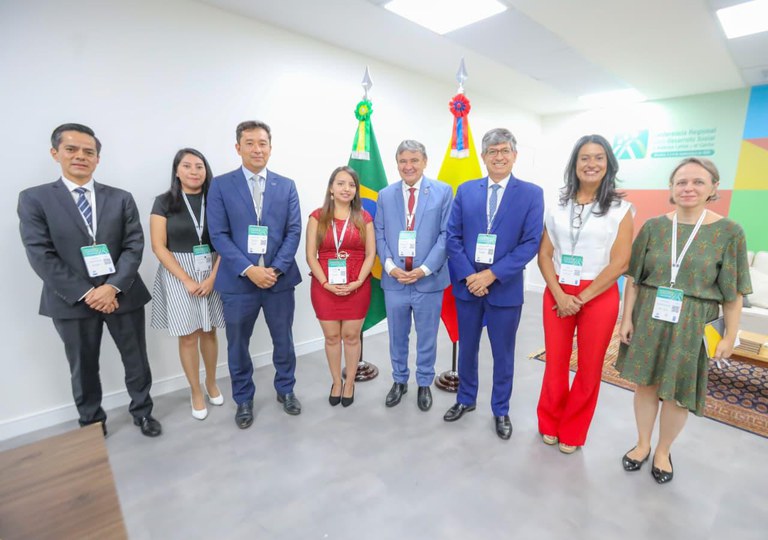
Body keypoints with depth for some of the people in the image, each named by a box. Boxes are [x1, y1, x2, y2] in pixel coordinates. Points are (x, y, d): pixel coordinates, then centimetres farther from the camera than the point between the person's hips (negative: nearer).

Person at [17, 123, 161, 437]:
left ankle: (142, 412, 33)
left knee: (136, 360, 12)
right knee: (83, 367, 15)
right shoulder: (34, 199, 0)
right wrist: (85, 293, -15)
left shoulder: (121, 198, 4)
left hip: (122, 294, 1)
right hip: (73, 301, 0)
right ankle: (91, 422, 36)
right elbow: (40, 255, -7)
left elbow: (134, 245, -4)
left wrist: (113, 286, -16)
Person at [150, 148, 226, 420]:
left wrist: (212, 278, -11)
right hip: (178, 275, -1)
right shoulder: (164, 202, -2)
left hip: (212, 273, 1)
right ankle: (195, 392, 24)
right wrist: (187, 280, -13)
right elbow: (159, 247, -6)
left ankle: (211, 383, 33)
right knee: (188, 336, 6)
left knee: (209, 332, 11)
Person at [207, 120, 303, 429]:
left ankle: (285, 390, 37)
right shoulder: (221, 186, 1)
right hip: (238, 280, -1)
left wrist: (276, 269, -13)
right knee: (238, 344, 13)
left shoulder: (286, 186, 6)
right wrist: (249, 269, -16)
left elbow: (294, 231, -1)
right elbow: (218, 235, -6)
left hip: (280, 278, 1)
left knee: (283, 340, 14)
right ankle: (243, 400, 34)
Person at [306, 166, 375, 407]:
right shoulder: (318, 217, 2)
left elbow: (371, 254, 0)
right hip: (325, 288, 1)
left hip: (357, 288, 0)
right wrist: (325, 283, -12)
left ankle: (350, 383, 29)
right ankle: (336, 382, 31)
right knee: (331, 337, 11)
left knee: (351, 336, 9)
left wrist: (358, 282, -12)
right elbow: (310, 255, -2)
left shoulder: (364, 218, 4)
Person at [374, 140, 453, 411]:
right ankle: (399, 381, 37)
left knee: (427, 337, 13)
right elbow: (379, 235, 6)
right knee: (397, 336, 16)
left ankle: (424, 384, 34)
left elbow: (447, 234, -6)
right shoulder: (385, 195, 8)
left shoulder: (443, 192, 0)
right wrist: (390, 266, -10)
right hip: (394, 279, 2)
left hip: (428, 280, -2)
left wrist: (424, 269, -14)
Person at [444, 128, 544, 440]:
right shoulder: (466, 190, 4)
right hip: (467, 283, 2)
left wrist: (492, 274, -17)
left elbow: (531, 243, -9)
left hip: (505, 287, -2)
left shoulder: (531, 194, -2)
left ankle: (501, 410, 35)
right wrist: (468, 275, -13)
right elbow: (452, 237, -1)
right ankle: (466, 399, 39)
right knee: (467, 347, 16)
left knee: (503, 353, 13)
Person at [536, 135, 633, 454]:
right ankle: (549, 423, 33)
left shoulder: (620, 208, -1)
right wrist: (559, 295, -10)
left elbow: (620, 262, -8)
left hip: (599, 296, -1)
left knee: (589, 368, 10)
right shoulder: (558, 205, 5)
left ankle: (572, 432, 31)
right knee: (555, 363, 10)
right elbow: (544, 254, 1)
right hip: (557, 294, 2)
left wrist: (582, 298, -11)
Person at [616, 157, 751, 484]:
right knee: (645, 384, 13)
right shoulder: (653, 227, -2)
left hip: (692, 325, -1)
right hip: (648, 319, 1)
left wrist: (730, 335, -2)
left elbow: (733, 292, -2)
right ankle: (643, 444, 34)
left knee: (678, 393, 11)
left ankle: (663, 452, 34)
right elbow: (633, 279, 1)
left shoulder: (729, 232, -5)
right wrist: (626, 319, -1)